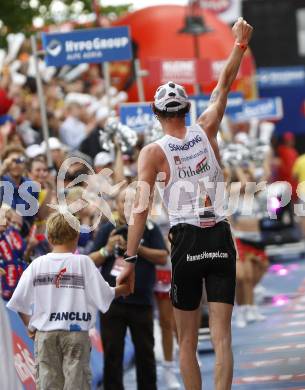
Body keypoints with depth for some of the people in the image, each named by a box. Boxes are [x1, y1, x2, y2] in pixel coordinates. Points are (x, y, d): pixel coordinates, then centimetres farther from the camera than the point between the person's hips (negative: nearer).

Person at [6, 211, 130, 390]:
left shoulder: (37, 264, 0)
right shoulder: (83, 262, -7)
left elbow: (19, 301, 2)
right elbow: (104, 295, -5)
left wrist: (30, 325, 16)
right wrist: (122, 290, 14)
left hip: (45, 334, 2)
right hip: (76, 333, -2)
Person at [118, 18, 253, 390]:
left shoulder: (153, 153, -3)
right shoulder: (206, 131, 5)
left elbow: (141, 208, -11)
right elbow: (224, 85, 17)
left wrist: (130, 260, -11)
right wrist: (240, 43, 28)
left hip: (187, 242, -2)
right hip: (220, 239, 2)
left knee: (187, 342, 8)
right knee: (221, 338, -3)